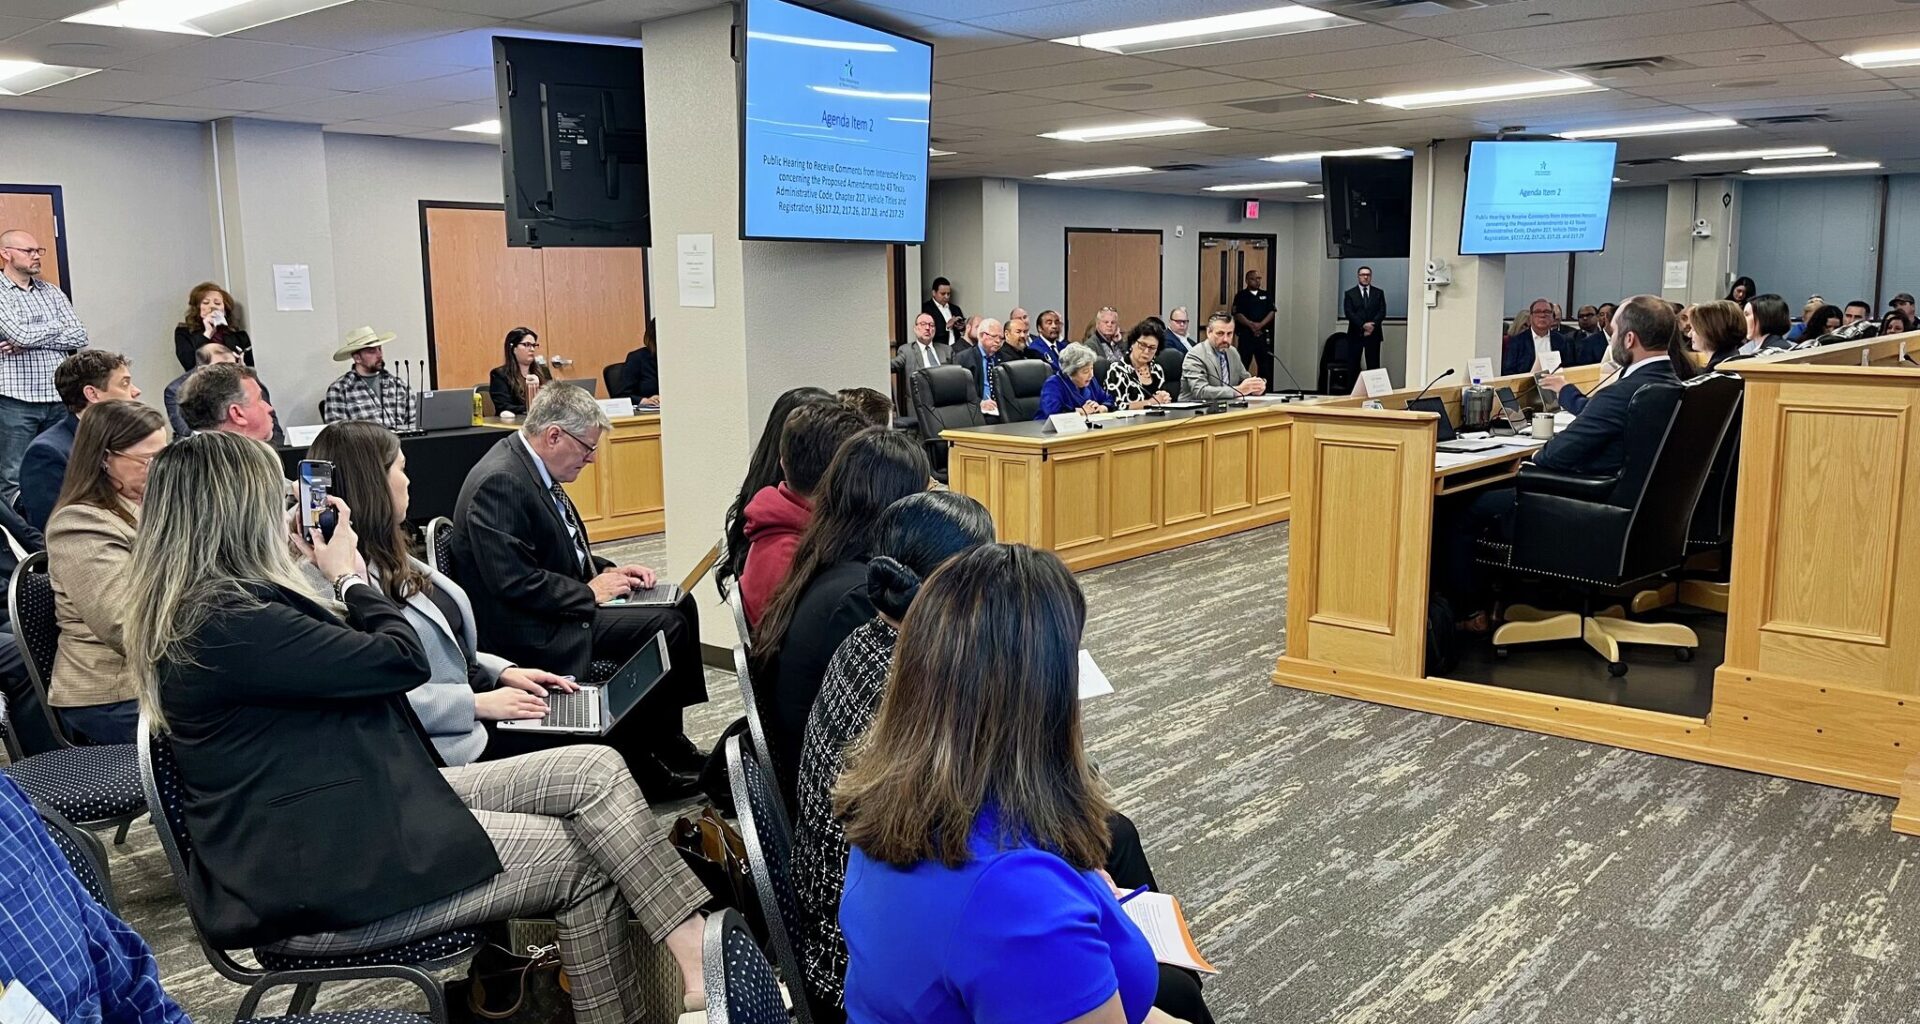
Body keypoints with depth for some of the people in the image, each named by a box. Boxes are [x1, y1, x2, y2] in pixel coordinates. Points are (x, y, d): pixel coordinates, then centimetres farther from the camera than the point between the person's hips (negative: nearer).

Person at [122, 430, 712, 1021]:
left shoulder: (208, 605, 10)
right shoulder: (229, 624, -23)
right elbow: (405, 660, -19)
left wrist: (320, 575, 12)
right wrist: (349, 576, -2)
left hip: (362, 803, 10)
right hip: (314, 880, -10)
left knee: (594, 770, -5)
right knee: (584, 862, -8)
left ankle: (697, 946, -7)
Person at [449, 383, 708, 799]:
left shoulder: (531, 466, 10)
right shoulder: (499, 482, -21)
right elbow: (514, 582, -27)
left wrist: (608, 571, 5)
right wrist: (590, 592, -17)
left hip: (561, 609, 11)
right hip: (526, 633, -11)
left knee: (680, 604, 4)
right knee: (667, 627, -18)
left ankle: (667, 747, 8)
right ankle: (647, 763, -2)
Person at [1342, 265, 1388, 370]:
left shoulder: (1379, 293, 11)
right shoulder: (1349, 294, 6)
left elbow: (1382, 312, 2)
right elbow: (1349, 313, -5)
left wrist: (1372, 326, -13)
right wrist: (1363, 325, -16)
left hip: (1373, 334, 1)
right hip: (1355, 334, -1)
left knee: (1373, 365, -2)